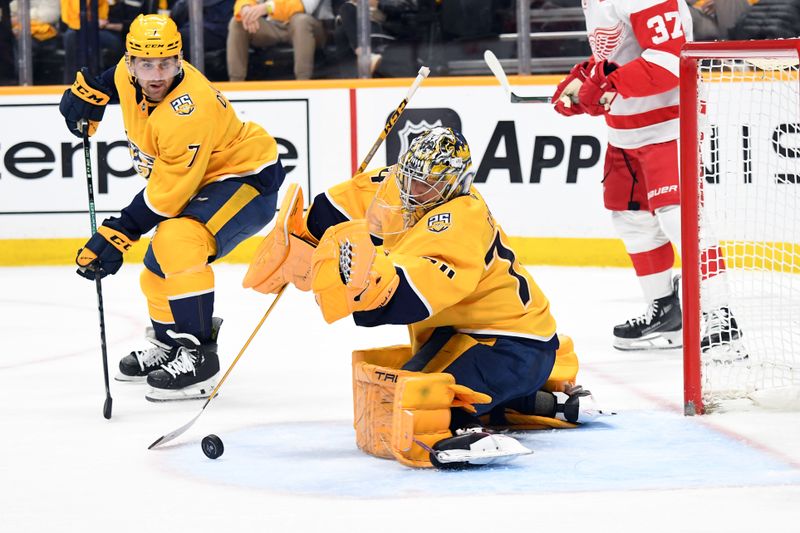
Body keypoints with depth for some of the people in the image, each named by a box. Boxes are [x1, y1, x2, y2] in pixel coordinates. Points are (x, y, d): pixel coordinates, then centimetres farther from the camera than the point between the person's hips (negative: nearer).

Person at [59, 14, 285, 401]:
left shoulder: (188, 113, -34)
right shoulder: (129, 76, -9)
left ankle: (199, 354, -26)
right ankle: (168, 344, 40)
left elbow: (167, 193, -29)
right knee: (158, 267, 15)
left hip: (247, 178, -10)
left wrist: (117, 235, -25)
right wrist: (89, 92, 13)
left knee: (177, 241, -32)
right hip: (205, 182, 10)